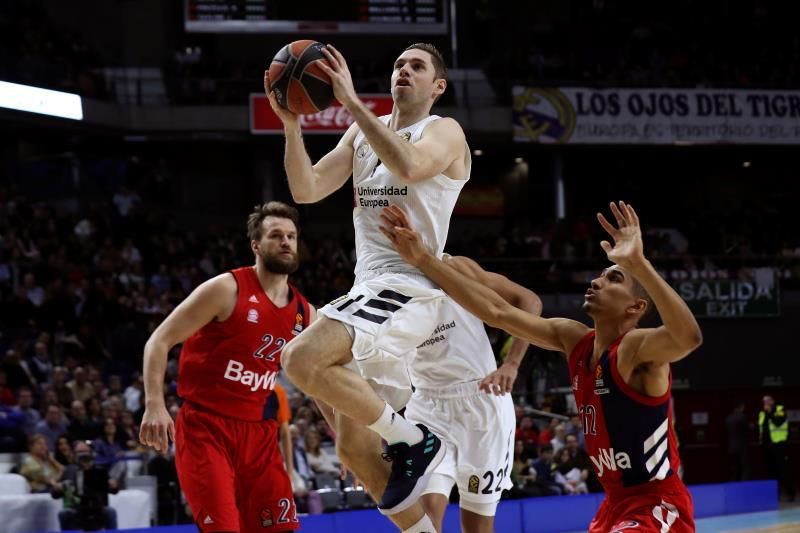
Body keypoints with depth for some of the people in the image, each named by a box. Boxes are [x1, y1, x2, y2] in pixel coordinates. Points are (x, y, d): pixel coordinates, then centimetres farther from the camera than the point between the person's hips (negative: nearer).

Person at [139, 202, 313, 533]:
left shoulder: (304, 313, 8)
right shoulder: (227, 289, -10)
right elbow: (159, 341, -11)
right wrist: (154, 404, -23)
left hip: (258, 432, 6)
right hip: (205, 427, -6)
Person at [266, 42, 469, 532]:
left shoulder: (444, 132, -3)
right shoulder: (363, 132, 17)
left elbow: (408, 167, -26)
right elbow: (307, 190, 7)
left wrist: (351, 101, -25)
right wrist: (291, 124, -8)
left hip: (409, 290, -8)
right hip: (369, 290, 8)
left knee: (302, 358, -29)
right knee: (355, 446, 6)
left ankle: (413, 441, -15)